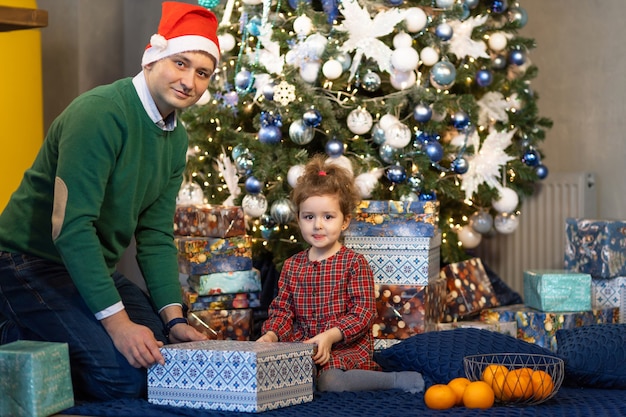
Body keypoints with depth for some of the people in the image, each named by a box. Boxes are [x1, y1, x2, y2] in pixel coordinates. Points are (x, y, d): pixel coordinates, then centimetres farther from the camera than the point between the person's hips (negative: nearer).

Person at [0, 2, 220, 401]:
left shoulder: (176, 138, 7)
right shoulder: (100, 113, -21)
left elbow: (156, 235, 10)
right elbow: (70, 226, -27)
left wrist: (172, 317, -3)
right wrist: (118, 322, -29)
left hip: (96, 269, 9)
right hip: (32, 262, -9)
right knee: (123, 375, -23)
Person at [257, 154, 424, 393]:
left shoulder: (354, 263, -3)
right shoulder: (292, 266, 12)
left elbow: (364, 311, -10)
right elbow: (282, 309, 11)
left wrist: (330, 335, -23)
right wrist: (271, 334, -11)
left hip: (348, 346, -5)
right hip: (301, 346, 6)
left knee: (330, 381, -35)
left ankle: (398, 379, -11)